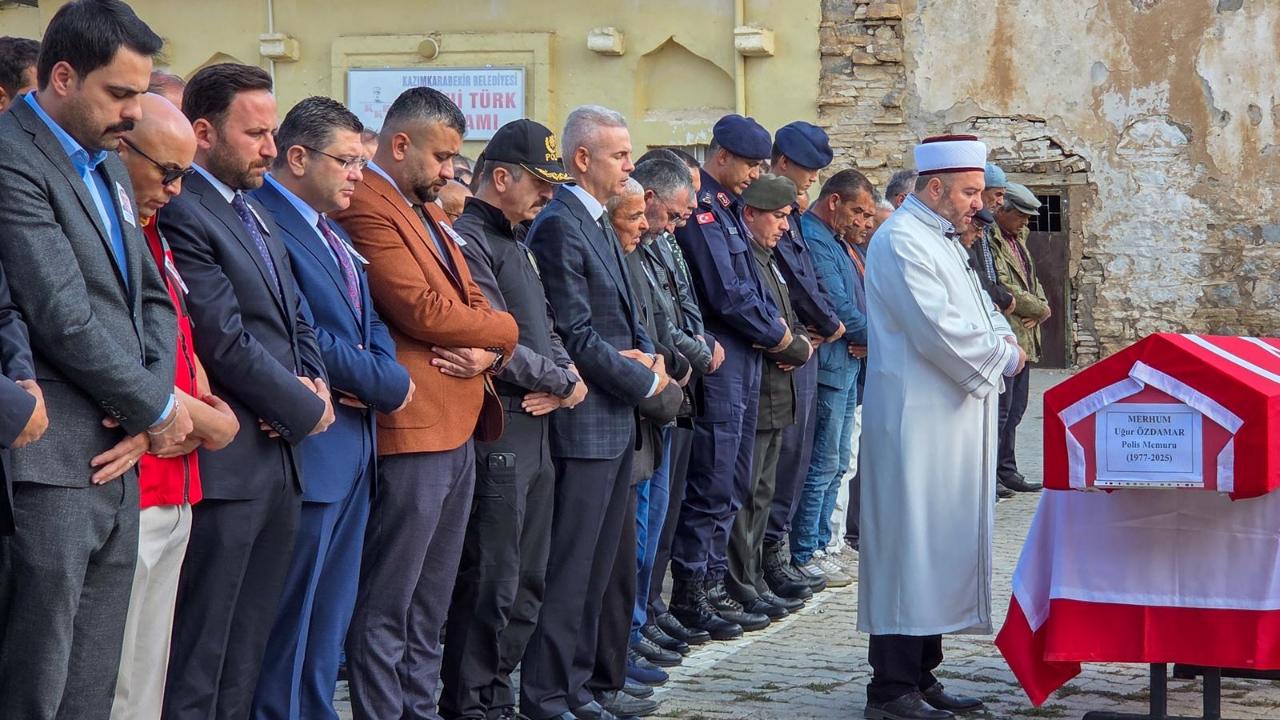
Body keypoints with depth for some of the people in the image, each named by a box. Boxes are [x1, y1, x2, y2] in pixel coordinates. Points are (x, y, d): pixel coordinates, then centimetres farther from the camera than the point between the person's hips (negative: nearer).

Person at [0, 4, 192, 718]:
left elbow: (153, 299, 18)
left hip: (120, 463, 8)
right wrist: (158, 408, -5)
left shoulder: (109, 165, 17)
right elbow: (64, 321, -17)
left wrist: (149, 406, 0)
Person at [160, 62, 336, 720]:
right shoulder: (180, 212, -13)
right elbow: (225, 341, -18)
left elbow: (296, 323, 20)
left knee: (247, 651, 13)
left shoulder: (257, 216, 17)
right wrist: (306, 409, -7)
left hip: (280, 460, 9)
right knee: (199, 656, -3)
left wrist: (313, 385, -1)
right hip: (226, 463, -9)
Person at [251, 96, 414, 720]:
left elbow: (368, 320, 18)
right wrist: (389, 385, -10)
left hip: (354, 443, 9)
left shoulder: (333, 234, 17)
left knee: (330, 616, 14)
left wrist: (380, 372, -5)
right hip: (311, 448, -9)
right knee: (294, 619, -2)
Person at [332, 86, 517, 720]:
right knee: (387, 606, -3)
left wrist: (487, 352, -6)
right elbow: (423, 311, -20)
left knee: (431, 602, 15)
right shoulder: (366, 207, -14)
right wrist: (503, 331, -4)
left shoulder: (426, 208, 18)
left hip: (458, 428, 10)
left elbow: (469, 298, 17)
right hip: (410, 430, -10)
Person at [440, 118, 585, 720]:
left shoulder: (515, 243, 18)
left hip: (534, 431, 10)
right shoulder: (468, 241, -13)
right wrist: (564, 381, -8)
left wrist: (567, 377, -1)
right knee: (489, 584, -4)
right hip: (495, 435, -10)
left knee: (526, 584, 14)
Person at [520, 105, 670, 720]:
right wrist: (644, 381, -10)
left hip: (616, 421, 10)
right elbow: (576, 335, -19)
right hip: (584, 422, -10)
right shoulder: (559, 226, -15)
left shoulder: (597, 224, 15)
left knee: (598, 566, 14)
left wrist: (647, 354, 0)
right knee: (569, 568, -3)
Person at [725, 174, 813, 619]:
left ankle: (754, 585, 20)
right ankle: (742, 592, 0)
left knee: (761, 494, 14)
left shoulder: (769, 260, 18)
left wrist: (799, 344, -1)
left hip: (776, 396, 10)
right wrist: (800, 349, -8)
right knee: (745, 494, -5)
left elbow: (789, 317, 22)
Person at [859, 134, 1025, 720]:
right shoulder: (902, 242, -14)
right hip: (916, 422, -10)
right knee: (912, 545, -7)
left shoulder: (942, 241, 18)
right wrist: (1005, 355, -9)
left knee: (941, 548, 12)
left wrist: (1002, 338, 0)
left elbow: (974, 314, 22)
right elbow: (941, 331, -22)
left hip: (950, 422, 10)